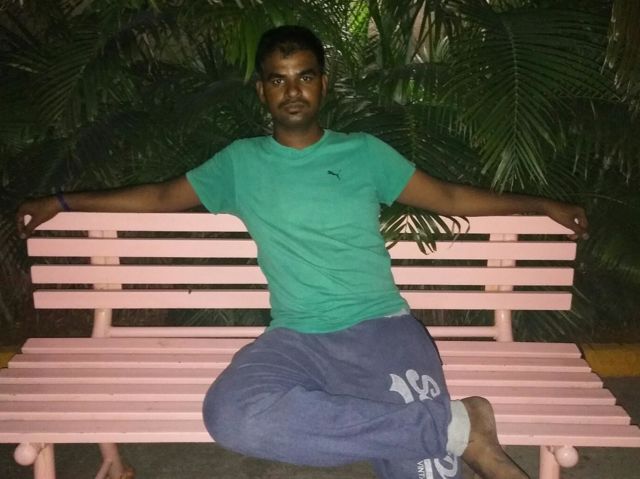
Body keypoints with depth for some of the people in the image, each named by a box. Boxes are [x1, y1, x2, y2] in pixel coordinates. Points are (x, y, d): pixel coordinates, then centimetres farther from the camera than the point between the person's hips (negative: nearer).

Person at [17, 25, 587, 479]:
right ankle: (456, 425, -25)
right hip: (297, 341, 2)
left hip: (384, 329, -2)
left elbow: (447, 197, 21)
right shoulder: (240, 162, 16)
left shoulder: (364, 152, 15)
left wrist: (540, 203, 21)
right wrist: (61, 201, 26)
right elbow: (163, 196, 24)